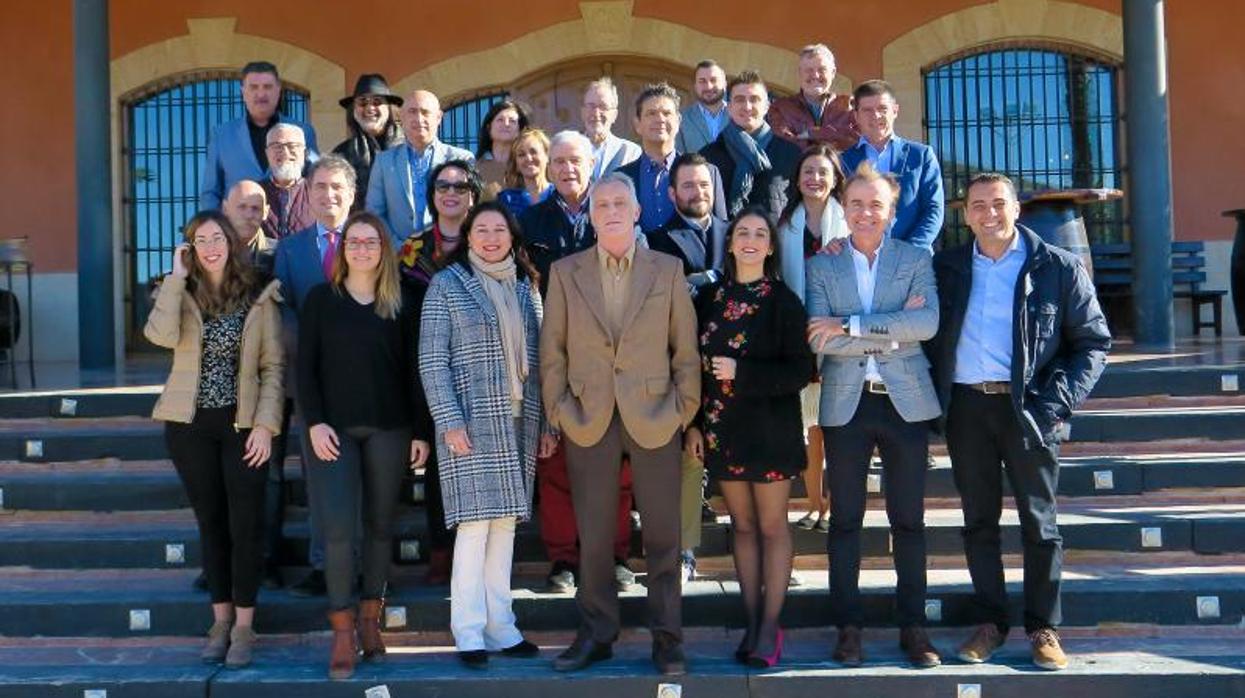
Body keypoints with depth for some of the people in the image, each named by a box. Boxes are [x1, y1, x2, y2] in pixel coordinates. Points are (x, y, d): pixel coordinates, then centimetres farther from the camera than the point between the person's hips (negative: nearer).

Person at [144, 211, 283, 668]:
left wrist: (265, 423, -10)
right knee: (210, 523, 10)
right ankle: (221, 620, 20)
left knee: (246, 525, -1)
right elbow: (161, 335, -19)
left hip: (243, 425, -1)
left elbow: (273, 366, -1)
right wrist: (177, 275, -13)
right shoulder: (181, 295, 3)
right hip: (191, 425, 2)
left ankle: (244, 627, 9)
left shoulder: (259, 297, 1)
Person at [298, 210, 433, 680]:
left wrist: (422, 431, 1)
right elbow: (305, 366, 1)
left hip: (388, 428, 1)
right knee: (338, 529, -8)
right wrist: (314, 422, -10)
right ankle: (342, 631, 0)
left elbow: (413, 370, 5)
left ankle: (369, 618, 19)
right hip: (334, 428, -1)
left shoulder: (403, 302, 6)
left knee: (380, 524, 7)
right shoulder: (320, 298, 4)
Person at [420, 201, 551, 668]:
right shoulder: (447, 285, -1)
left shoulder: (525, 287, 13)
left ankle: (500, 628, 13)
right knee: (475, 522, -7)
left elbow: (537, 358, 13)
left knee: (505, 522, 7)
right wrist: (450, 420, -13)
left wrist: (546, 423, 9)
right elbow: (432, 360, -5)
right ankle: (469, 633, 0)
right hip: (472, 422, -5)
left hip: (519, 423, 5)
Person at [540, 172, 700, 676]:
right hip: (588, 421, 1)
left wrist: (684, 411, -1)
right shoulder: (565, 272, 6)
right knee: (593, 536, 7)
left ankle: (666, 636, 14)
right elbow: (552, 351, 6)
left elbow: (686, 349, 4)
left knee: (662, 535, 4)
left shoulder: (668, 270, 5)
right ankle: (595, 634, 19)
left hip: (654, 419, -1)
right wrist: (558, 412, 0)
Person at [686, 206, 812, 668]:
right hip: (722, 428, 4)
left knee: (772, 526, 3)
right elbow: (697, 363, 9)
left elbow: (800, 369, -9)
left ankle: (770, 627, 9)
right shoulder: (710, 297, 6)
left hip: (769, 429, -4)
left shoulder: (783, 301, -5)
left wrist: (741, 373, -18)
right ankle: (751, 621, 17)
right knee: (742, 524, 10)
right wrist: (694, 424, 4)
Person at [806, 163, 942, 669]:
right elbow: (819, 339, -8)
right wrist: (892, 332, -13)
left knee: (909, 520, 6)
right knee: (845, 521, 5)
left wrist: (851, 327, -15)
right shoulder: (821, 266, 6)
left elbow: (928, 323, -12)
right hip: (846, 404, 0)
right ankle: (848, 628, 14)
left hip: (905, 401, 0)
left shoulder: (915, 260, 6)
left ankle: (913, 628, 14)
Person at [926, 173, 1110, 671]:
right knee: (978, 521, 10)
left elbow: (1094, 342, 0)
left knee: (1039, 522, 4)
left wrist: (1058, 402, -11)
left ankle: (1043, 628, 16)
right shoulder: (946, 268, 8)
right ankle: (990, 622, 21)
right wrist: (936, 398, 1)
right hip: (966, 407, 3)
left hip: (1028, 408, -3)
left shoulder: (1059, 267, 0)